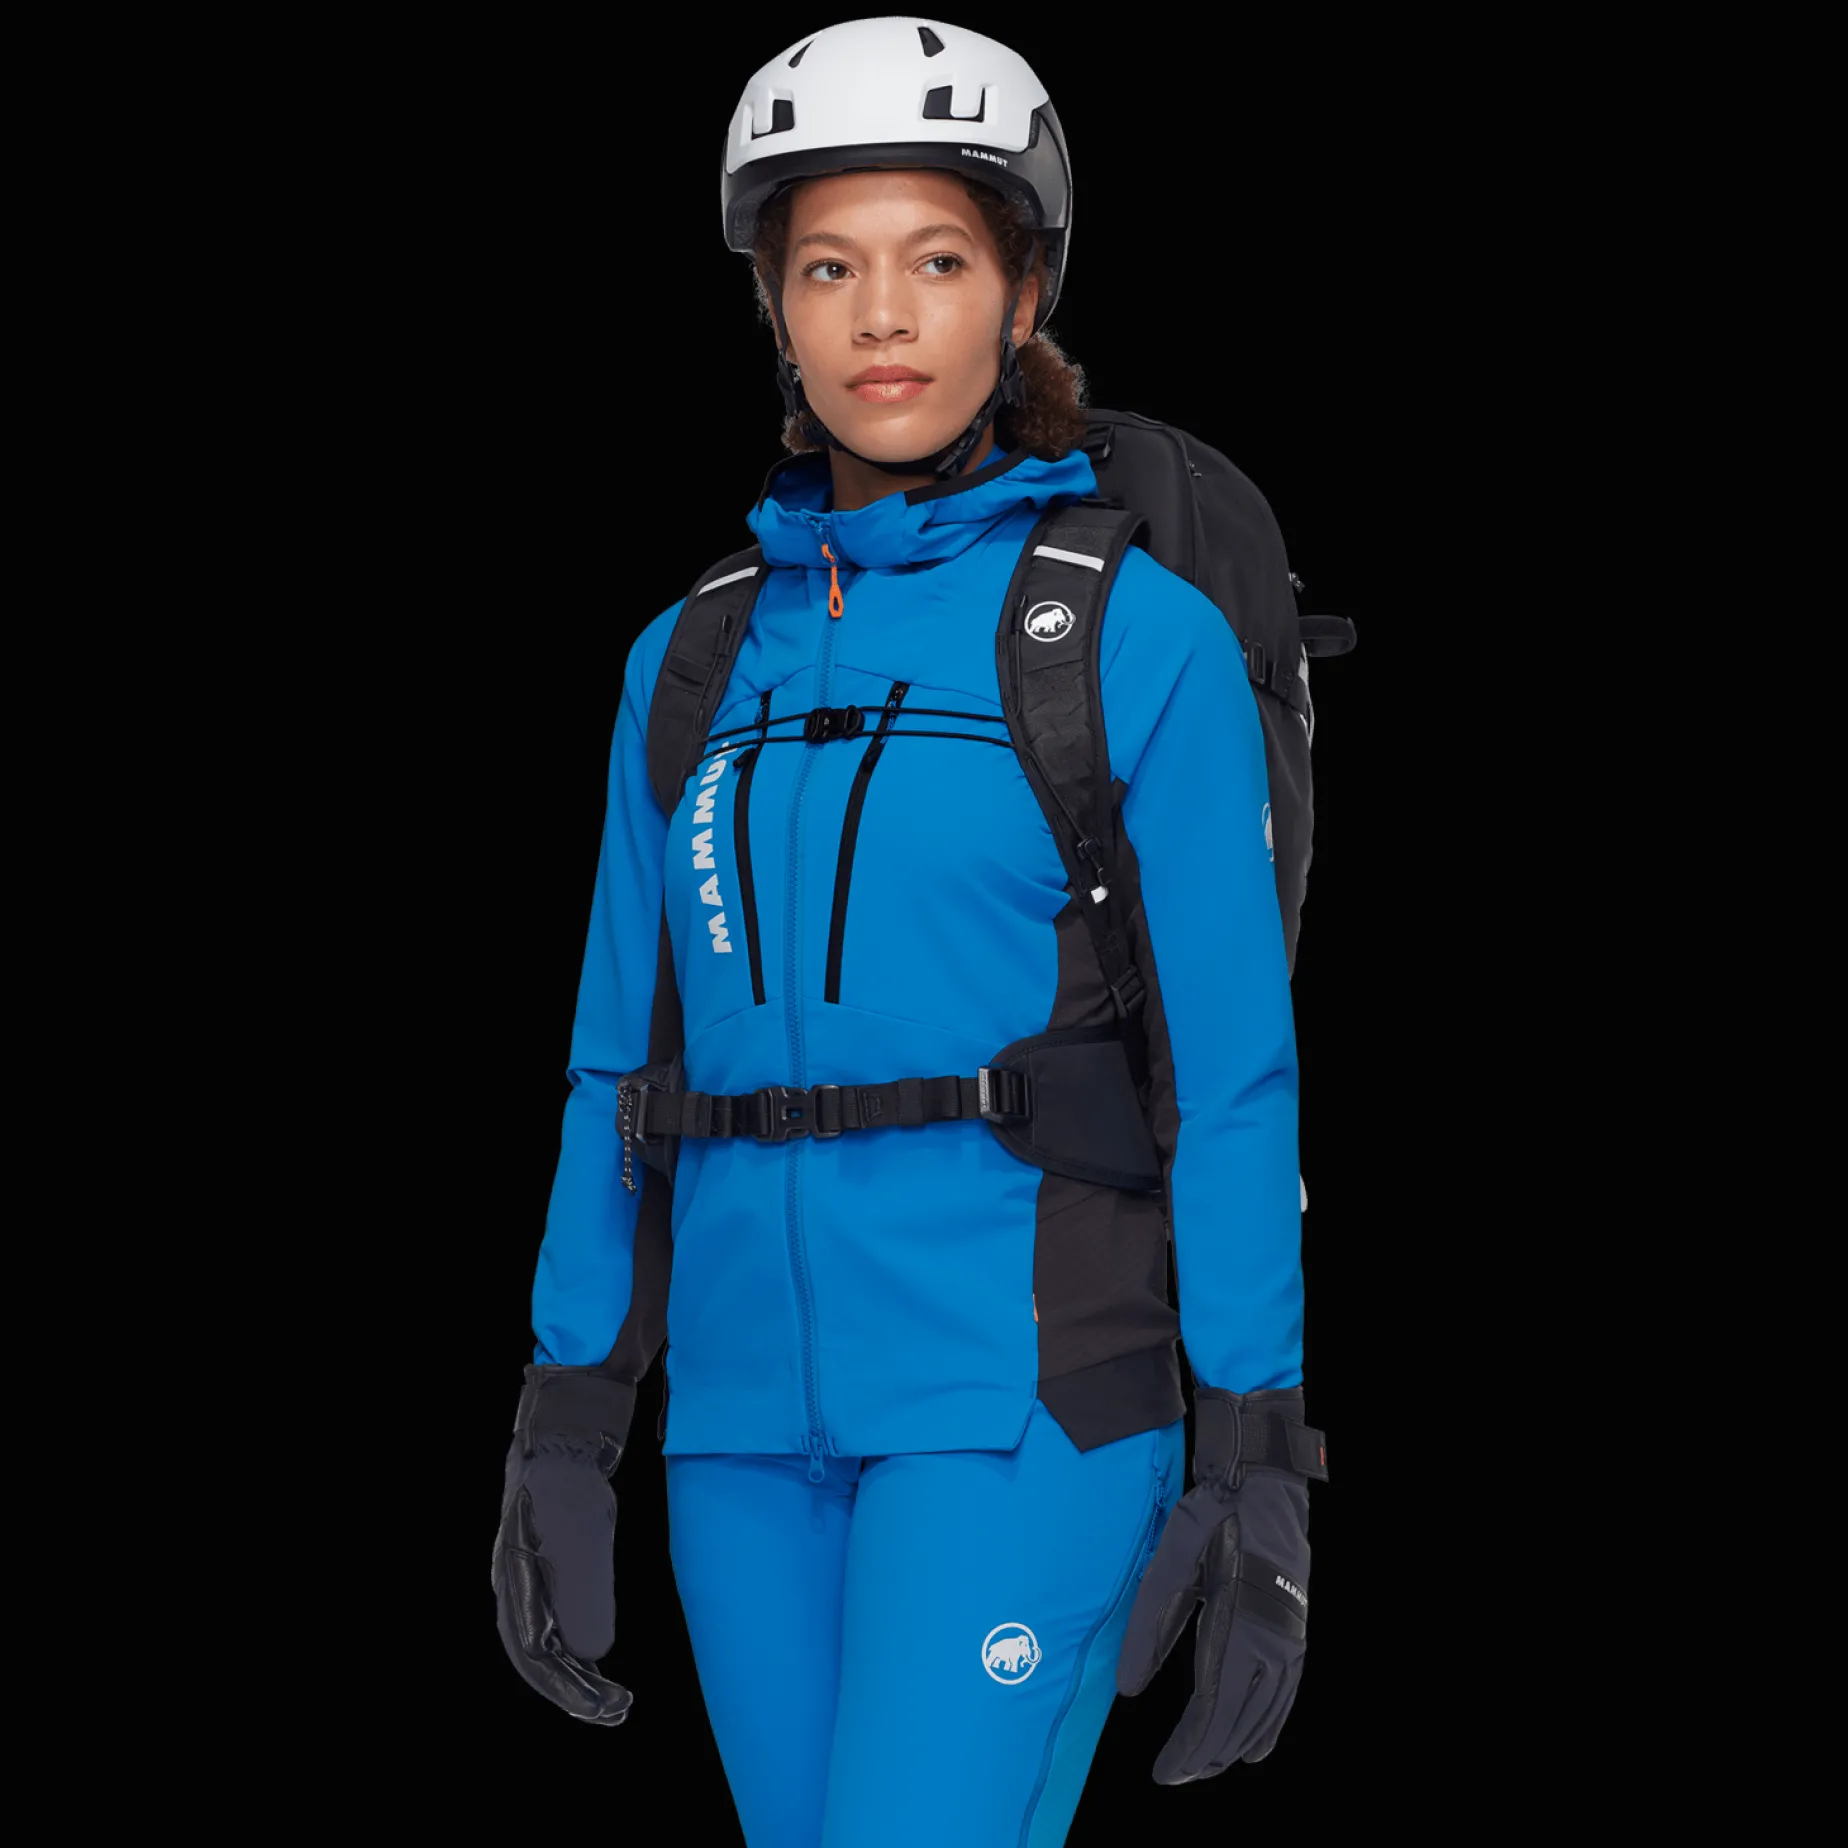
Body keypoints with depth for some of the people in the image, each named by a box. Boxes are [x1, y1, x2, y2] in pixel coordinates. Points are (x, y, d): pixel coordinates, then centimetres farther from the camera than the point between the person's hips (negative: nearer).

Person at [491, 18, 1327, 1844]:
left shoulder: (1141, 639, -5)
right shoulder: (695, 661, 10)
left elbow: (1229, 1081, -6)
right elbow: (630, 1062, 12)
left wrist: (1264, 1486, -10)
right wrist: (561, 1436, 8)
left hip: (1024, 1398, -5)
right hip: (758, 1416, 6)